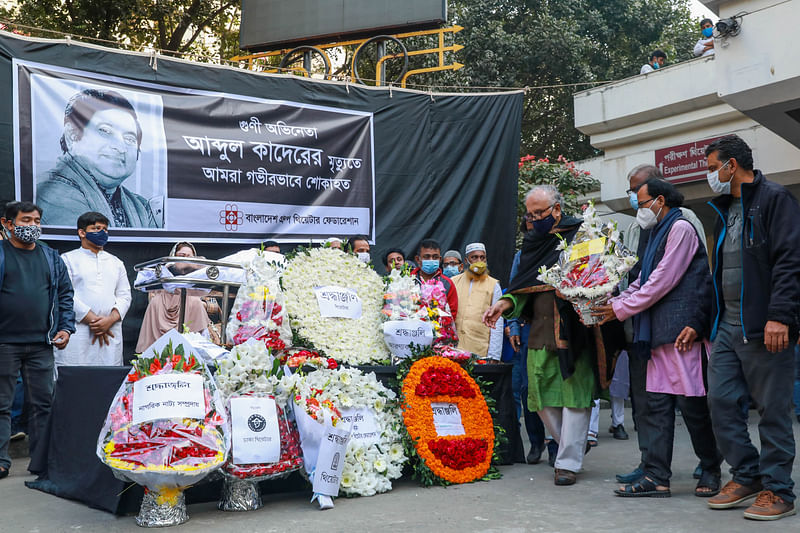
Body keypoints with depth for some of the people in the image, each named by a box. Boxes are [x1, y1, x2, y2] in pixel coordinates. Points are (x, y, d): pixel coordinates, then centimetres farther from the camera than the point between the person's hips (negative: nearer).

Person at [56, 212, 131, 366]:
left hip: (110, 335, 4)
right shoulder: (68, 259, 8)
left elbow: (125, 296, 13)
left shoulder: (116, 263, 22)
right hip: (78, 334, -3)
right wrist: (92, 320, -11)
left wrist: (110, 320, -6)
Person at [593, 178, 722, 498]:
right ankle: (657, 477, 5)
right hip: (658, 333, 9)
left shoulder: (681, 228, -5)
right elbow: (641, 282, 19)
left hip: (681, 331, -9)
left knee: (691, 401, -3)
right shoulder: (658, 235, 23)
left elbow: (663, 281, -11)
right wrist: (611, 304, 4)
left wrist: (621, 310, -7)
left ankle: (711, 471, 13)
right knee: (657, 403, 4)